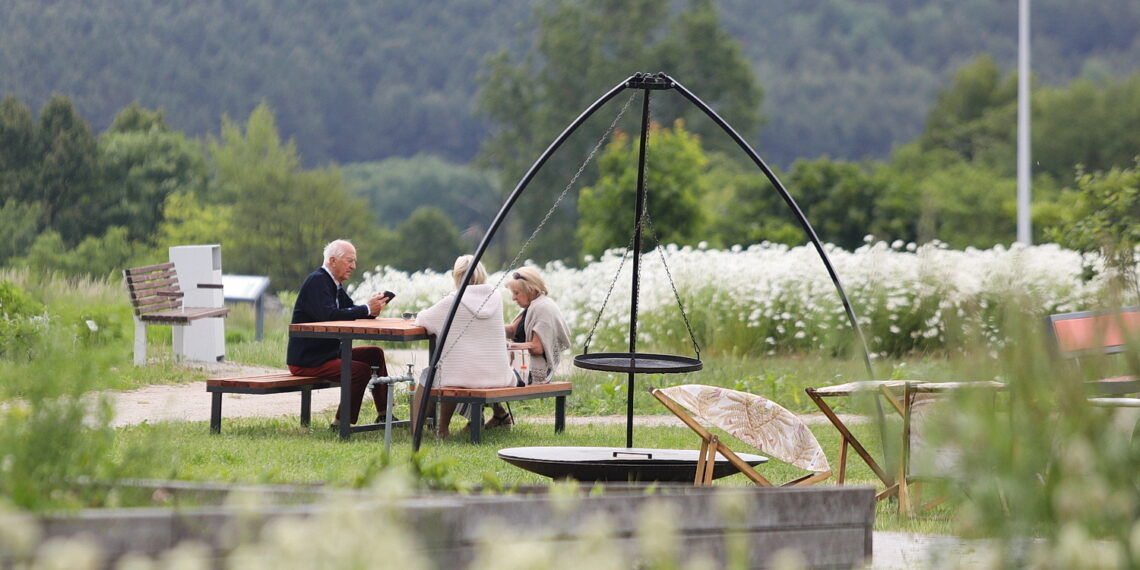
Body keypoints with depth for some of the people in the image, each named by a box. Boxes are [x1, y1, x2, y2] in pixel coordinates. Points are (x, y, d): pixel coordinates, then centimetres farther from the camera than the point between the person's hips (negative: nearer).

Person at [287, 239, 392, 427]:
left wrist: (373, 307, -11)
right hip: (306, 360, -11)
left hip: (328, 352, 11)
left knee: (375, 354, 12)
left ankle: (383, 415, 15)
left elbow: (351, 310, 11)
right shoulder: (316, 281, -16)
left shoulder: (334, 284, 16)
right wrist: (367, 309, -27)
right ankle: (341, 424, -16)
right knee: (361, 370, -24)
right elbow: (328, 315, -30)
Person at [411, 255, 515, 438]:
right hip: (498, 378, 4)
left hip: (463, 377, -4)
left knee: (427, 375, 24)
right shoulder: (496, 297, 3)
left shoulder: (454, 301, -9)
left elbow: (422, 319, 1)